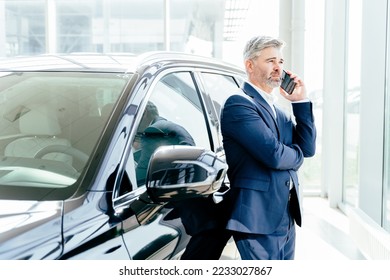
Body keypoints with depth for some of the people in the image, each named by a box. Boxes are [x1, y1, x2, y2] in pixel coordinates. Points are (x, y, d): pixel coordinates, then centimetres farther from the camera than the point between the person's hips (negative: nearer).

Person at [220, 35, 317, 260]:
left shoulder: (278, 112, 18)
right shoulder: (239, 104, -11)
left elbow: (308, 148, 8)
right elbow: (273, 154, -20)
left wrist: (301, 102, 4)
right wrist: (297, 156, 1)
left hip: (286, 219, 9)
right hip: (259, 220, -9)